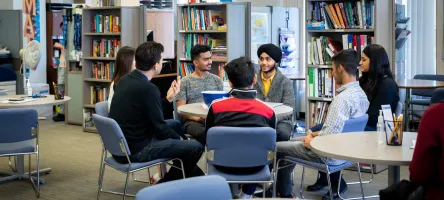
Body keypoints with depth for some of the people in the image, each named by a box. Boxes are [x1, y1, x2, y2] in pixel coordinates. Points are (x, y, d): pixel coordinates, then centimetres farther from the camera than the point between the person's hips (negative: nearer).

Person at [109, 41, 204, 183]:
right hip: (135, 151, -10)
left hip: (120, 145, 10)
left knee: (176, 124, 26)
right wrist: (179, 139, 3)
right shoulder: (148, 89, -23)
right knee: (196, 147, -7)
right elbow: (160, 128, -15)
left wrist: (168, 98, 16)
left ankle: (192, 173, 34)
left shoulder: (125, 80, 3)